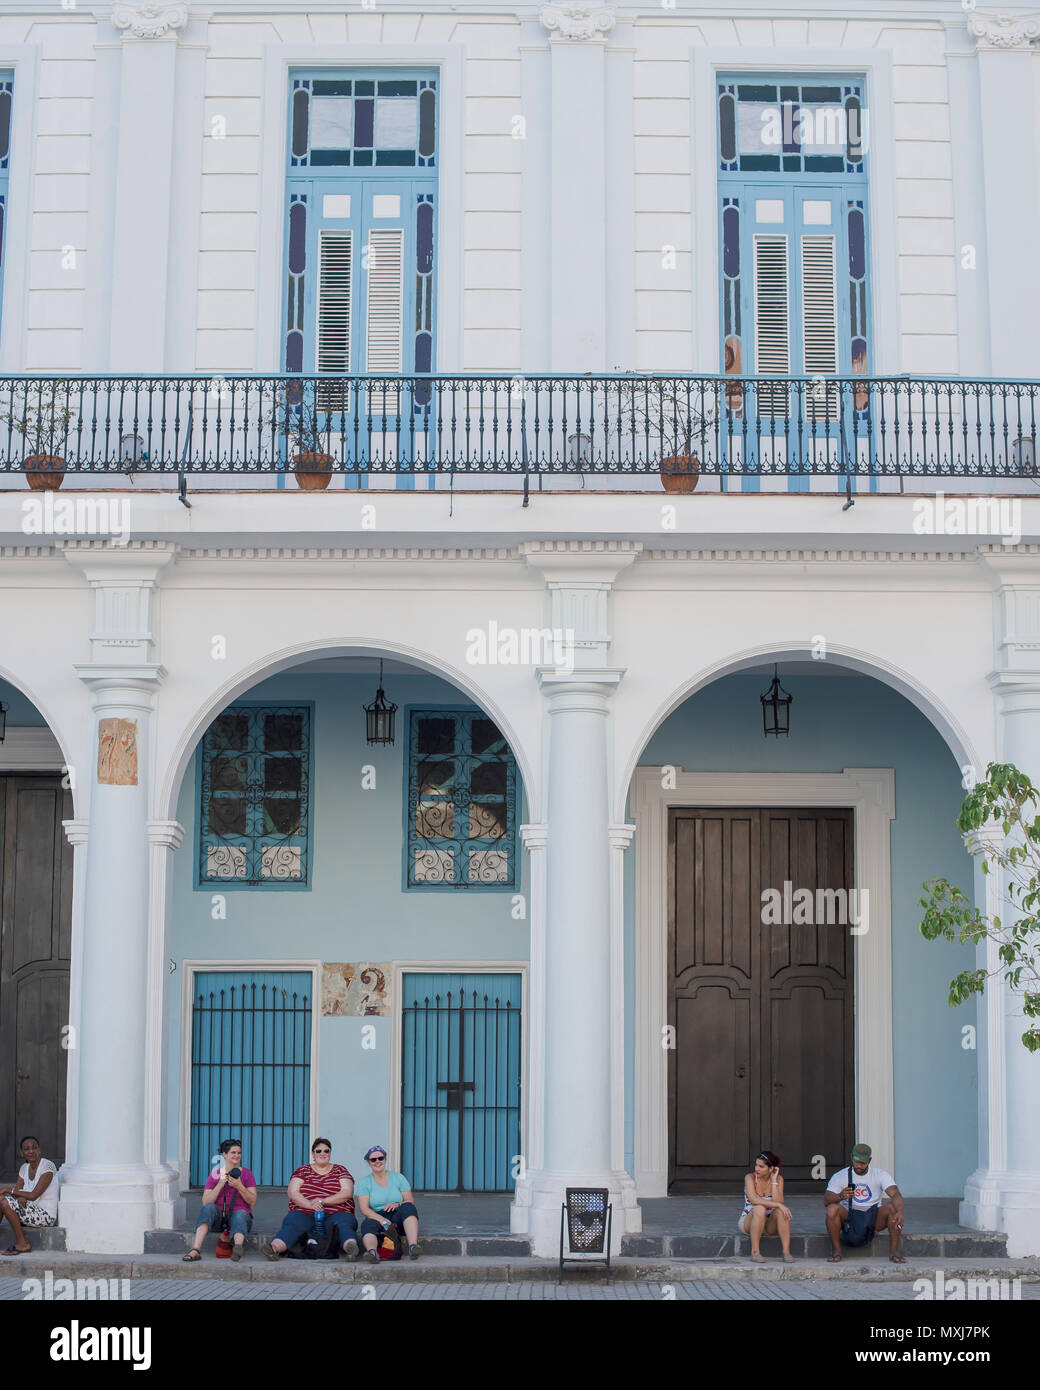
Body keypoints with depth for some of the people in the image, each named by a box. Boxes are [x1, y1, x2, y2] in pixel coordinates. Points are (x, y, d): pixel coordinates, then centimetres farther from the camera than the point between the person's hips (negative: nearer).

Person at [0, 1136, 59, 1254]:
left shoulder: (48, 1166, -14)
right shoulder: (24, 1168, 9)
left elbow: (34, 1195, -19)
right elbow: (17, 1191, 4)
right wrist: (20, 1198, -20)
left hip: (46, 1215, -8)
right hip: (31, 1212, 8)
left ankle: (22, 1244, -13)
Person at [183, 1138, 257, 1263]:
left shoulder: (246, 1174, 10)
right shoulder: (215, 1175, 11)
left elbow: (253, 1202, 2)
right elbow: (205, 1202, -1)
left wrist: (239, 1186, -12)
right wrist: (220, 1184, -12)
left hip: (240, 1214, -1)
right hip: (219, 1218, 1)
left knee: (240, 1214, -36)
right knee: (209, 1207, -31)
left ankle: (238, 1245, -69)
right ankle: (196, 1249, -47)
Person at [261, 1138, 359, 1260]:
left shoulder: (340, 1170, 17)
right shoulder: (303, 1171, 18)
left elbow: (347, 1193, 2)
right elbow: (292, 1193, 5)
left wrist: (323, 1201, -12)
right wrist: (310, 1204, -15)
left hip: (336, 1214, -1)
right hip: (305, 1213, 1)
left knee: (344, 1223, -35)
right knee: (292, 1223, -32)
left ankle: (351, 1248, -64)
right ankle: (274, 1248, -57)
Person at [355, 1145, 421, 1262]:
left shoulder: (399, 1178, 13)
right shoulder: (364, 1182, 8)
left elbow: (410, 1202, 6)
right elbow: (364, 1209, -6)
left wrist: (397, 1205, -17)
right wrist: (382, 1219, -24)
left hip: (398, 1218, 1)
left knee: (407, 1207, -30)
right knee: (368, 1224, -35)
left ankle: (413, 1246, -48)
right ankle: (372, 1251, -65)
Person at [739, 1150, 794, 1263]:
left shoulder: (778, 1179, -5)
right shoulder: (750, 1177, -13)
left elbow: (778, 1202, -20)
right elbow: (754, 1199, -30)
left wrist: (774, 1180, -19)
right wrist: (778, 1205, -36)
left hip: (769, 1225, 3)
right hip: (748, 1223, -3)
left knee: (781, 1211, -29)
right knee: (760, 1208, -35)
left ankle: (786, 1251, -30)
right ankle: (755, 1251, -30)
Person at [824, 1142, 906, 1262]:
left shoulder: (880, 1175, -1)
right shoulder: (840, 1176, -1)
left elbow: (896, 1195, -16)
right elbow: (826, 1199, -12)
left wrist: (900, 1212, -40)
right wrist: (840, 1196, -37)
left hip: (874, 1217, 0)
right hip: (849, 1217, 0)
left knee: (893, 1208, -27)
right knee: (832, 1208, -31)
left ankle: (894, 1251, -18)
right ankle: (837, 1251, -18)